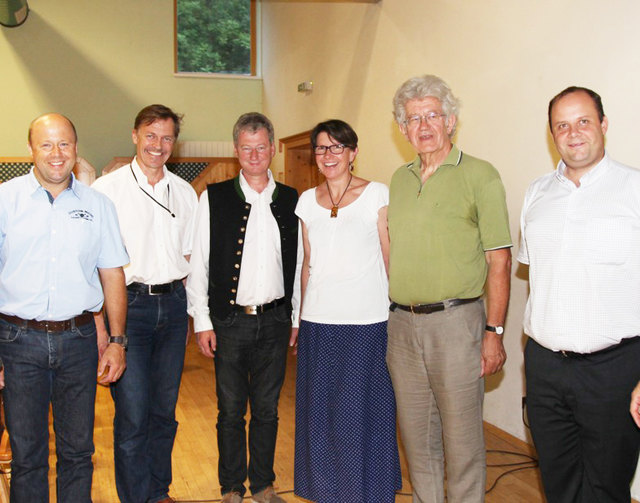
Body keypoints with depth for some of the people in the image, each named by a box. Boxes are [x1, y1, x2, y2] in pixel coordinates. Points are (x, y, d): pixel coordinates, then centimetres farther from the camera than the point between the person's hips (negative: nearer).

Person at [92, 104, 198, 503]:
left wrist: (186, 311, 9)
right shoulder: (107, 188, -3)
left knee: (165, 409, 12)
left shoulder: (185, 192, 11)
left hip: (172, 304, 4)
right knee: (132, 415, -4)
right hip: (129, 305, -4)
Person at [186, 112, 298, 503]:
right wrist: (202, 321, -4)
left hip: (274, 321, 2)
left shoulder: (291, 201, 5)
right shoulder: (214, 198, -1)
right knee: (231, 411, 9)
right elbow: (198, 263, -1)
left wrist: (298, 318, 6)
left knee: (267, 409, 12)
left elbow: (298, 263, 8)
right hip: (229, 321, -1)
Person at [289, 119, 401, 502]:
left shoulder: (377, 195, -3)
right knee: (319, 412, 12)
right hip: (318, 323, 4)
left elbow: (389, 260, -3)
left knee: (362, 413, 5)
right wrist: (298, 320, 13)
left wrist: (395, 316, -7)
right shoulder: (307, 201, 10)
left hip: (366, 323, -4)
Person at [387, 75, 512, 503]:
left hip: (454, 321, -5)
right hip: (401, 323, 6)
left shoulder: (480, 175, -5)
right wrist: (385, 316, 12)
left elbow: (499, 261, -8)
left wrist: (494, 331, -13)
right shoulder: (399, 179, 12)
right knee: (416, 435, 16)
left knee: (461, 437, 4)